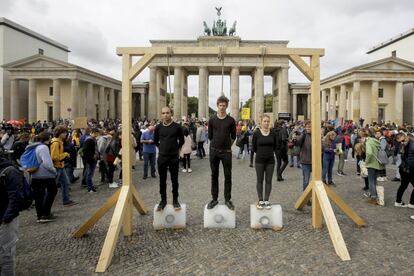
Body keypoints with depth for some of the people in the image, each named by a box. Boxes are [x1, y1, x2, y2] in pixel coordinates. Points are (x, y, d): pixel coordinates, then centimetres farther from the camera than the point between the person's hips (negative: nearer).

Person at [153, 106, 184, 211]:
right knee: (162, 180, 8)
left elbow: (181, 141, 8)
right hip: (162, 157, 2)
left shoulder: (177, 127, -6)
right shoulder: (158, 127, 0)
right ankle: (163, 200, 21)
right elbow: (155, 140, 16)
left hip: (174, 157, -2)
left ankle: (175, 200, 20)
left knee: (174, 180, 8)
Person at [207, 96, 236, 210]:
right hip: (214, 151, 1)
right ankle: (214, 199, 19)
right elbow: (210, 136, 9)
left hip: (226, 152, -1)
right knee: (214, 176, 8)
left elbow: (233, 136, 9)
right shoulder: (212, 119, 1)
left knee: (228, 176, 5)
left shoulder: (231, 120, -1)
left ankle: (227, 199, 16)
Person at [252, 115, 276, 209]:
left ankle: (266, 200, 16)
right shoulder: (256, 133, -6)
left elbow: (275, 146, 13)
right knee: (260, 181, 6)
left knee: (268, 181, 6)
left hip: (270, 160, 2)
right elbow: (254, 147, 3)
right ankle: (260, 201, 16)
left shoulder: (273, 133, -1)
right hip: (259, 160, -1)